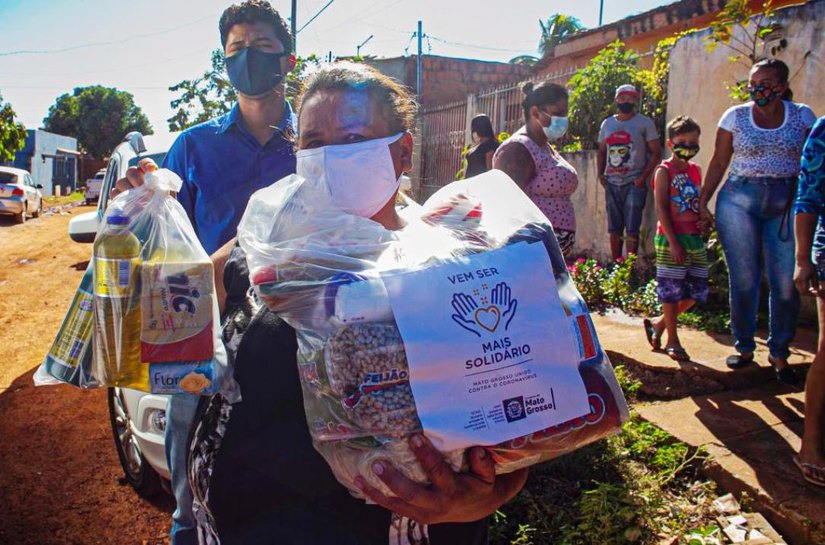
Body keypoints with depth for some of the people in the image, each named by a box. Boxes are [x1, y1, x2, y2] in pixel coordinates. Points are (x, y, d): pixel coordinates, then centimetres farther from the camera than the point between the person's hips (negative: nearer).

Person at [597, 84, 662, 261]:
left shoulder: (645, 123, 0)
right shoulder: (607, 123, 13)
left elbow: (656, 152, -2)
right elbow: (601, 152, 20)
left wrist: (643, 177, -12)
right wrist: (600, 175, 5)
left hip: (634, 184, -4)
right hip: (612, 184, 4)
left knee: (632, 229, -8)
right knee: (614, 229, 8)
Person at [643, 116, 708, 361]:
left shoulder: (695, 170, 12)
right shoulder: (664, 171, -7)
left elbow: (699, 203, 20)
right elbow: (661, 208, -13)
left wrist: (704, 224, 10)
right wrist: (672, 240, -18)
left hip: (695, 238, 7)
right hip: (671, 239, -7)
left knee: (696, 291, 8)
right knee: (671, 290, 1)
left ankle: (659, 325, 25)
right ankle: (672, 340, 13)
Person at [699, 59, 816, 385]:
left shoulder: (802, 116, 6)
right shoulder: (735, 117, 4)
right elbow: (718, 164, 6)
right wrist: (703, 202, 1)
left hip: (787, 203, 1)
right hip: (738, 200, 0)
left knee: (787, 283, 0)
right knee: (743, 280, 3)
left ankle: (779, 354, 15)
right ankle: (744, 347, 19)